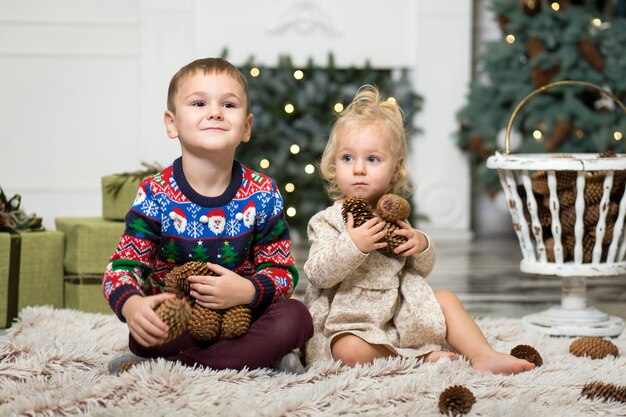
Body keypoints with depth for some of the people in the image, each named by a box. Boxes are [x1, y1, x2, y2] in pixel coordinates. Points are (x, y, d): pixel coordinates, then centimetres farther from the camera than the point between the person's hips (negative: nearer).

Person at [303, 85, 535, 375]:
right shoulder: (327, 221, -9)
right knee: (351, 350, -35)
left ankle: (483, 356, -3)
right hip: (347, 324, -5)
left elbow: (423, 269, 14)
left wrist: (422, 246, -9)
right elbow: (318, 275, -20)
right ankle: (422, 355, -20)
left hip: (397, 316, 6)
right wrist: (351, 246, -33)